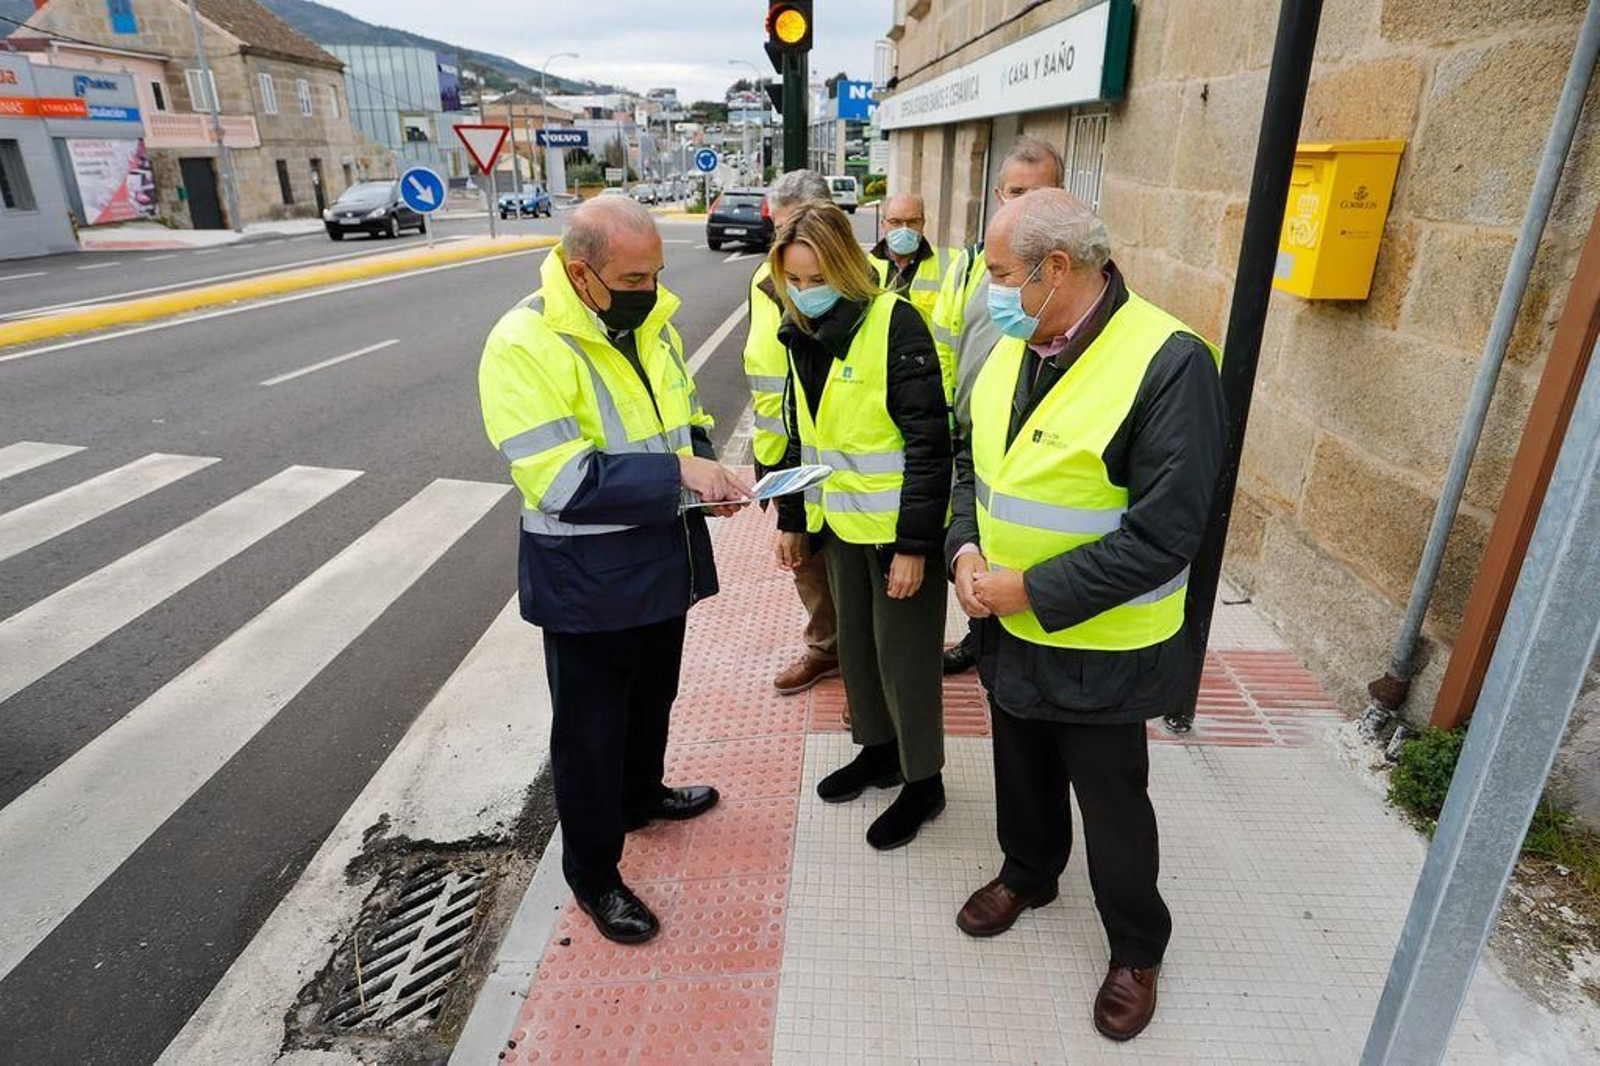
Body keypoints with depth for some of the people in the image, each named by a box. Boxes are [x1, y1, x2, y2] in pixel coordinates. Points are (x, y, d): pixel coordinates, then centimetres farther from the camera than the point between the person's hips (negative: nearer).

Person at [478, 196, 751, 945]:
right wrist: (676, 472, -28)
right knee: (591, 728, 9)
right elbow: (562, 480, -28)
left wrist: (704, 464, -6)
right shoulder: (524, 346, -22)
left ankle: (641, 794, 53)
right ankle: (592, 874, 30)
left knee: (652, 697, 26)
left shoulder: (651, 322, 2)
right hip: (586, 578, -7)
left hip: (664, 558, 7)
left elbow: (683, 412, 14)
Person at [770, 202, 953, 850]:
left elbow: (929, 440, -19)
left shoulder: (895, 323, -18)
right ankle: (878, 752, 39)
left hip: (897, 527, -7)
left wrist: (914, 543, -20)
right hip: (839, 521, 7)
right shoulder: (803, 333, 5)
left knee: (904, 656, 5)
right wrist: (792, 518, 14)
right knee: (856, 644, 18)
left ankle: (923, 782, 25)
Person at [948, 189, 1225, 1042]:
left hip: (1099, 647, -6)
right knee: (1021, 768, 26)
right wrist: (965, 549, -8)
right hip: (1008, 628, 6)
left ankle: (1137, 950, 40)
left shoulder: (1170, 362, -24)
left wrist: (1032, 590, -21)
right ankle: (1027, 874, 54)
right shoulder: (1012, 347, 0)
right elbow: (973, 460, 10)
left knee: (1112, 804, 14)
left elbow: (1163, 534, -25)